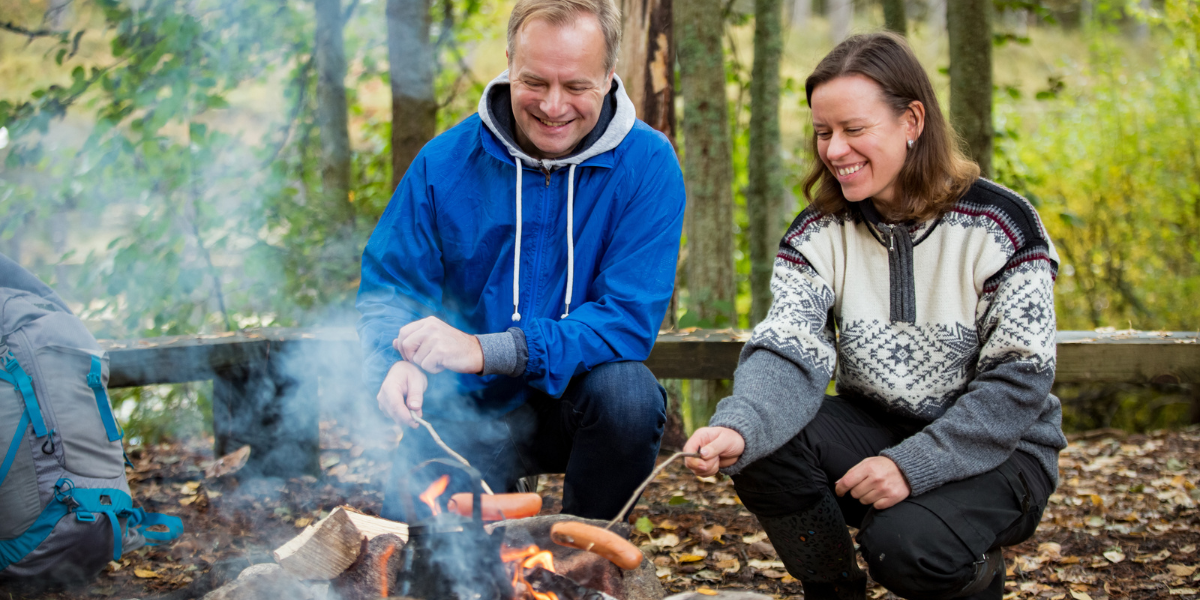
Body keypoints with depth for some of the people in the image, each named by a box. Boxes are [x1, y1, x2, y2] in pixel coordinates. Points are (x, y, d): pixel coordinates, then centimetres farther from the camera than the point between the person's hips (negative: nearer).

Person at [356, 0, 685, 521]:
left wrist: (484, 351, -30)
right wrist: (396, 362, -25)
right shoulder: (445, 162, -5)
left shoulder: (646, 163, -12)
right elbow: (387, 288, 1)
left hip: (575, 399, 0)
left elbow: (630, 318, -19)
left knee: (627, 391, -33)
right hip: (468, 410, 1)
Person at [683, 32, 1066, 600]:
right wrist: (738, 429, -40)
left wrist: (911, 465, -26)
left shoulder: (1000, 225, -13)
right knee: (764, 447, -24)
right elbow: (788, 353, -17)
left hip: (994, 450, -4)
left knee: (905, 544, -32)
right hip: (876, 427, 4)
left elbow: (1020, 381, -16)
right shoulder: (818, 234, -3)